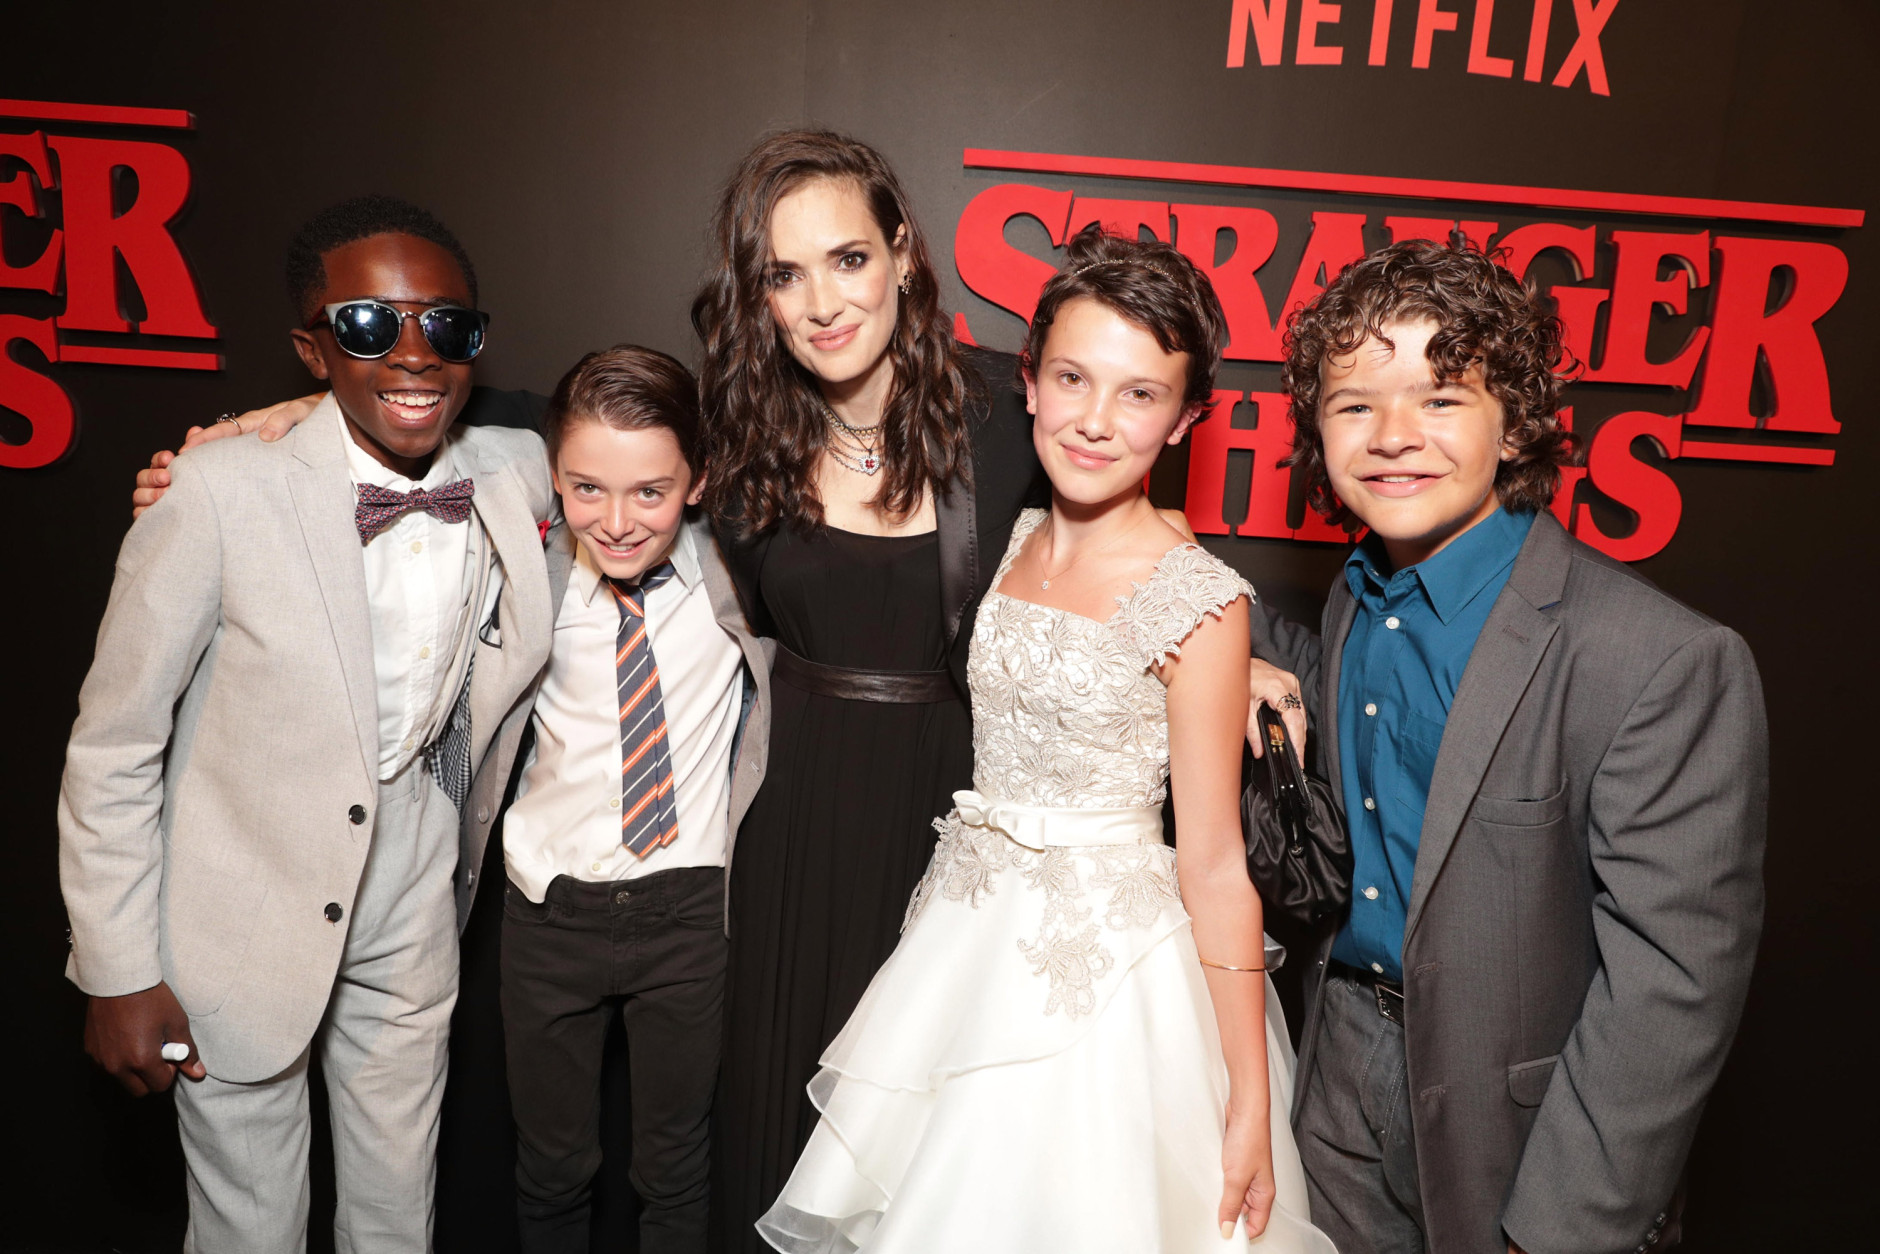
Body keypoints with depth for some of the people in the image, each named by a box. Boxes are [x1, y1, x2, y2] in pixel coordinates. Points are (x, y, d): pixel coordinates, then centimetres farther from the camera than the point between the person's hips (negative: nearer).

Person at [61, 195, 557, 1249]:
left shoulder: (520, 475, -10)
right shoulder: (225, 490, -22)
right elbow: (113, 747, -12)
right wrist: (119, 973, -9)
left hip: (413, 914, 3)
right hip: (244, 924, -3)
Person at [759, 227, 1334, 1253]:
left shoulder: (1200, 603, -18)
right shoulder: (1013, 543, 0)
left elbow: (1215, 867, -14)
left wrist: (1251, 1109, -11)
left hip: (1105, 969, -5)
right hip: (965, 940, 6)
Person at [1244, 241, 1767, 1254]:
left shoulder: (1666, 664, -24)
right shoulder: (1357, 601, -2)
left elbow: (1672, 979, -22)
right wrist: (1230, 629, 1)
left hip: (1516, 1122, -6)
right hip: (1341, 1068, 6)